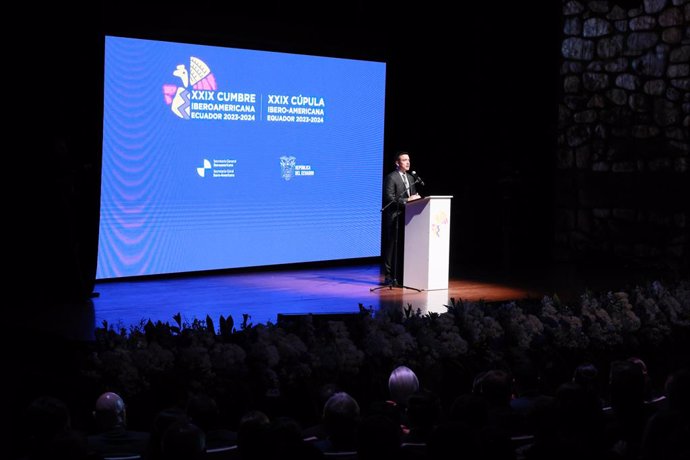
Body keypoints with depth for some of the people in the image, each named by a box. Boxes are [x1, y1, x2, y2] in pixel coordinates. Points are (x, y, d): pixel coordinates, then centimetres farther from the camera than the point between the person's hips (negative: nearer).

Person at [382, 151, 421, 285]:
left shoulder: (410, 178, 18)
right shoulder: (391, 177, -7)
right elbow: (389, 198, -14)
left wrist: (416, 198, 0)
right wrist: (407, 200, -19)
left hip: (407, 216, 7)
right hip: (394, 217, -7)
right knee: (392, 246, -4)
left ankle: (400, 275, 11)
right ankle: (389, 276, 0)